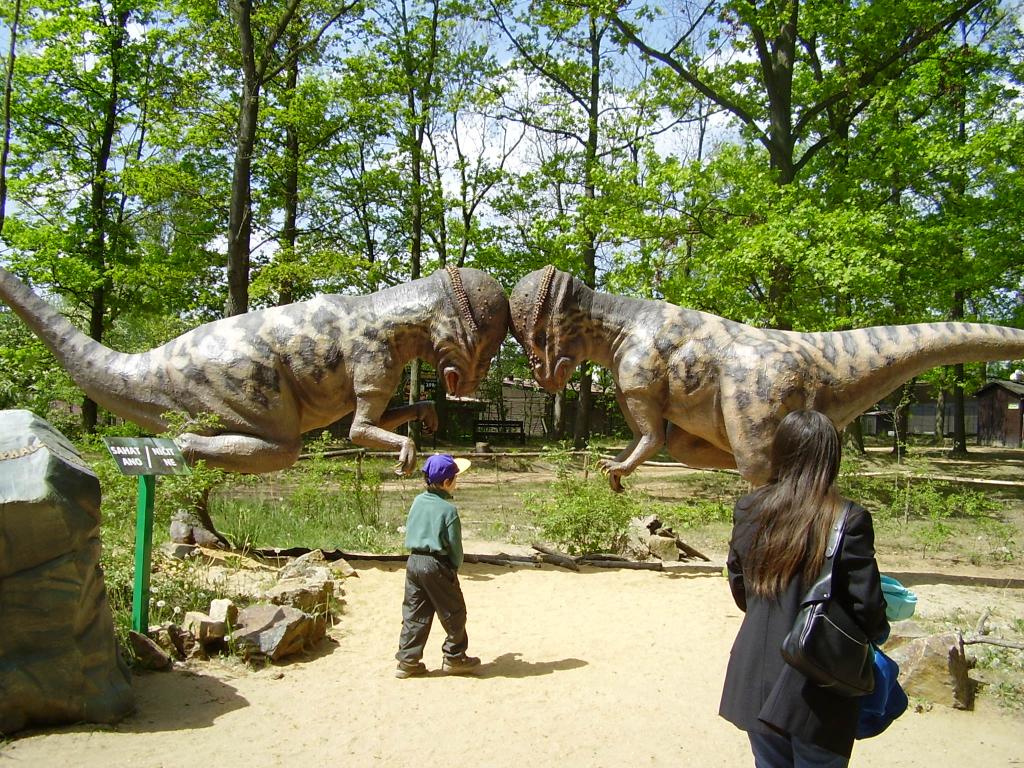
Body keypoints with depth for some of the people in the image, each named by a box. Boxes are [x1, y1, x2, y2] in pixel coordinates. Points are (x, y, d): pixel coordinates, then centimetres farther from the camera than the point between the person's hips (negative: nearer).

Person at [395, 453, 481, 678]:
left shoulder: (418, 501, 5)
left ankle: (407, 661, 15)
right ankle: (454, 658, 20)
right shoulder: (448, 509, -15)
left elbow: (409, 532, 13)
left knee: (414, 614, 13)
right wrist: (456, 566, 5)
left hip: (413, 562, 7)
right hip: (437, 566, -7)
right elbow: (454, 543, -10)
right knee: (454, 613, 10)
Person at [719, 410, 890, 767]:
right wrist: (880, 630, 10)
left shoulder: (748, 509, -4)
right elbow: (867, 608, -12)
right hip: (816, 693, -4)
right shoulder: (848, 520, -17)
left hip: (756, 682, 4)